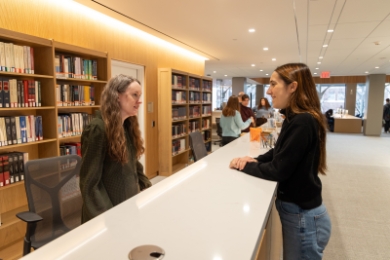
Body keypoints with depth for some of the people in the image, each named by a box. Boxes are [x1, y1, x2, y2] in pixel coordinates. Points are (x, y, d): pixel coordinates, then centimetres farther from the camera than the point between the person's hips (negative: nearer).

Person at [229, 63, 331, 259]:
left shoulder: (303, 123, -25)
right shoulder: (295, 118, 5)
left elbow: (278, 170, -24)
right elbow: (277, 153, 13)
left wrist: (244, 166, -11)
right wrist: (255, 160, -5)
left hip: (303, 216, -9)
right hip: (295, 210, 9)